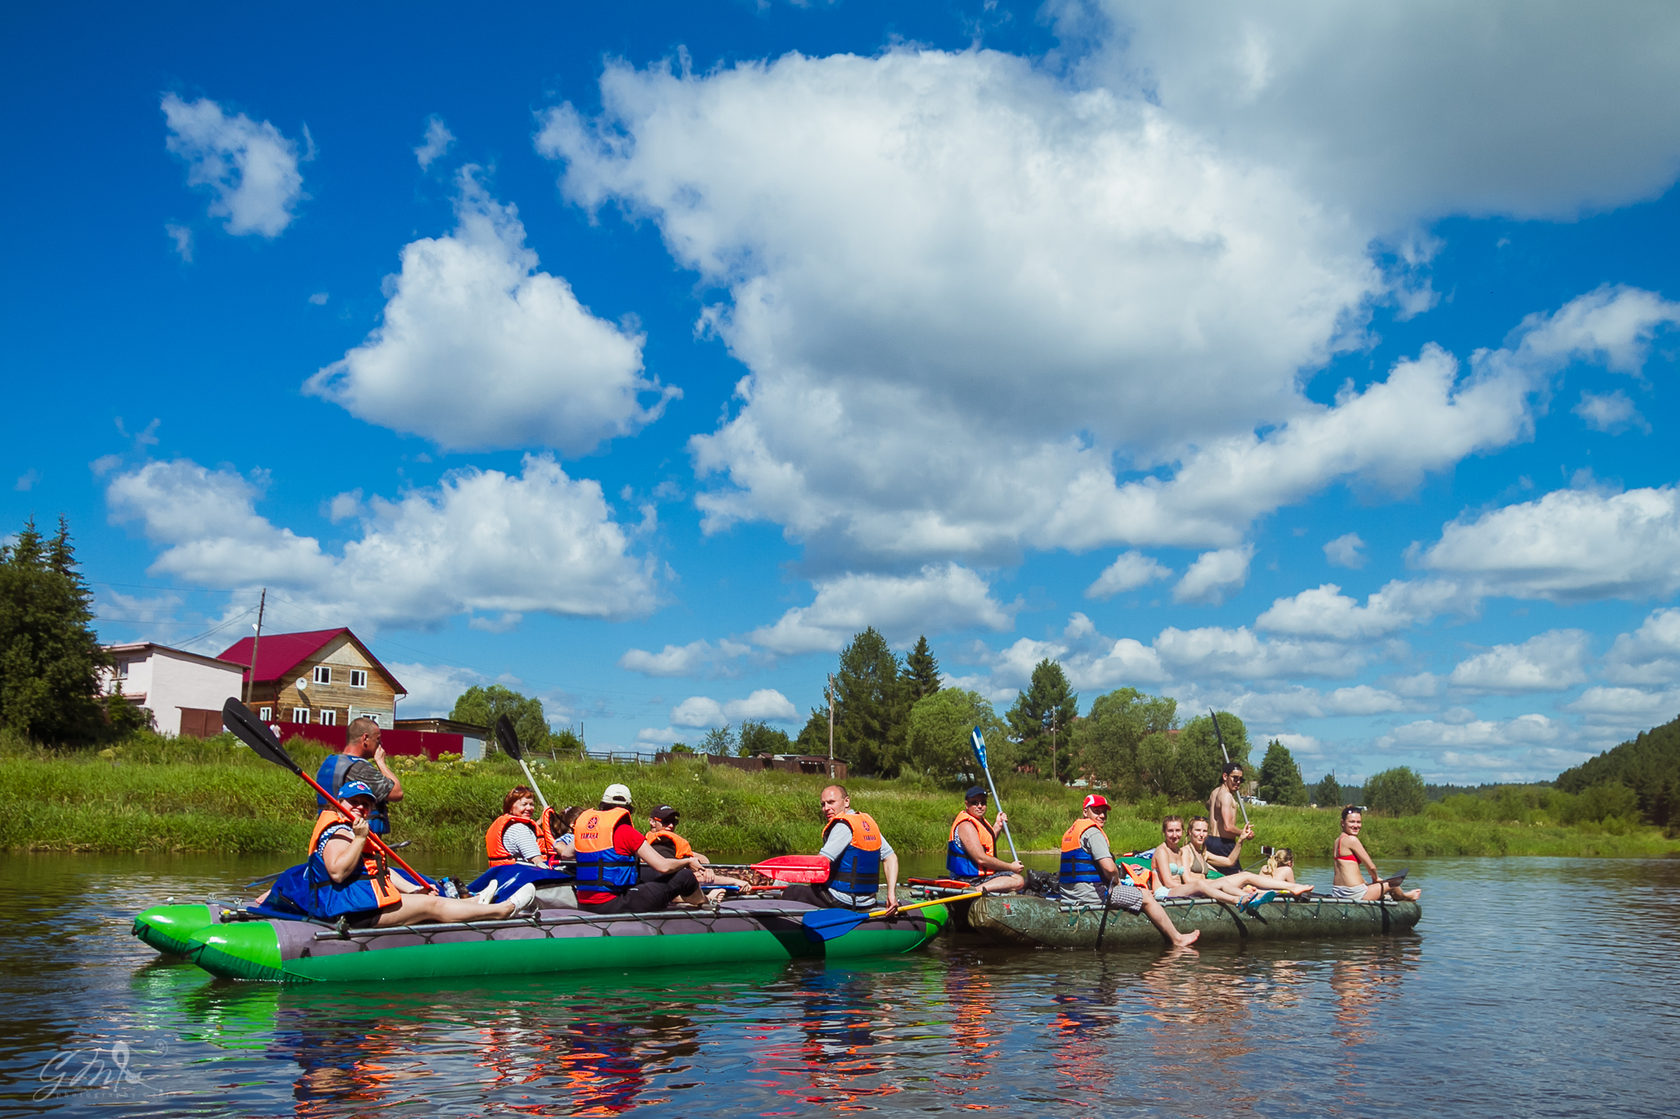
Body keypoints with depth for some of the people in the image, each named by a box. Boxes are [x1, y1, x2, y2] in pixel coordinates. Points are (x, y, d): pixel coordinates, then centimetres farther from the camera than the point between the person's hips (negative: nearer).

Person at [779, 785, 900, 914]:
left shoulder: (843, 825, -16)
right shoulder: (868, 822, 10)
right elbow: (890, 857, 9)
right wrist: (891, 894, 4)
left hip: (841, 901, -9)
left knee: (789, 893, 9)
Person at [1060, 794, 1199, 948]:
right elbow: (1109, 868, -23)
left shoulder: (1070, 832, 17)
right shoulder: (1093, 832, -15)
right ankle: (1177, 939, 11)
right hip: (1089, 893, -10)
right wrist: (1116, 882, -1)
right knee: (1146, 899, 2)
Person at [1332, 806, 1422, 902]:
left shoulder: (1337, 841, 10)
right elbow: (1371, 867, -11)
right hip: (1353, 893, -8)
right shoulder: (1351, 839, -17)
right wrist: (1375, 878, 9)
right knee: (1391, 884, 16)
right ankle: (1403, 896, 49)